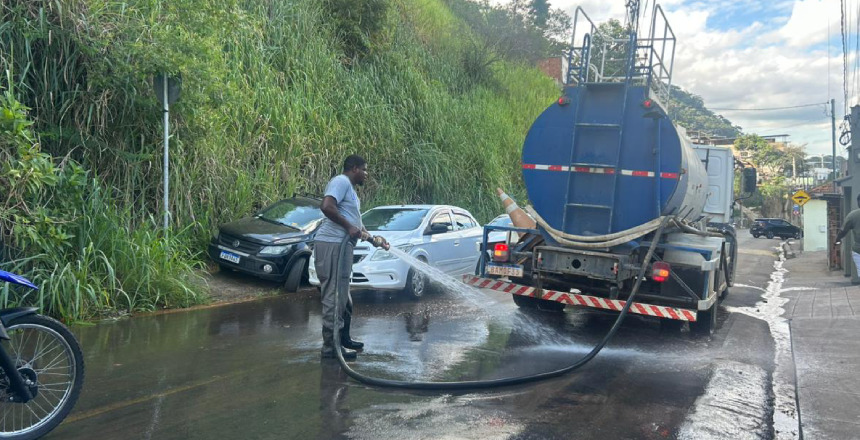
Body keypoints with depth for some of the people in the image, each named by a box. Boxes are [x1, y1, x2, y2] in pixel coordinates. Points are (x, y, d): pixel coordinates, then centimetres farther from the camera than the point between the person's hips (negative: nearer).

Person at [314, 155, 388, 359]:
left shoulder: (351, 190, 26)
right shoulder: (341, 181, -6)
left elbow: (355, 223, 33)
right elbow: (326, 206, -22)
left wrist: (375, 240, 33)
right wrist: (349, 227, -18)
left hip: (342, 246, 11)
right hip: (332, 245, -11)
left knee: (343, 296, 19)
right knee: (334, 296, -8)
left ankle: (343, 338, 31)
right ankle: (330, 346, -4)